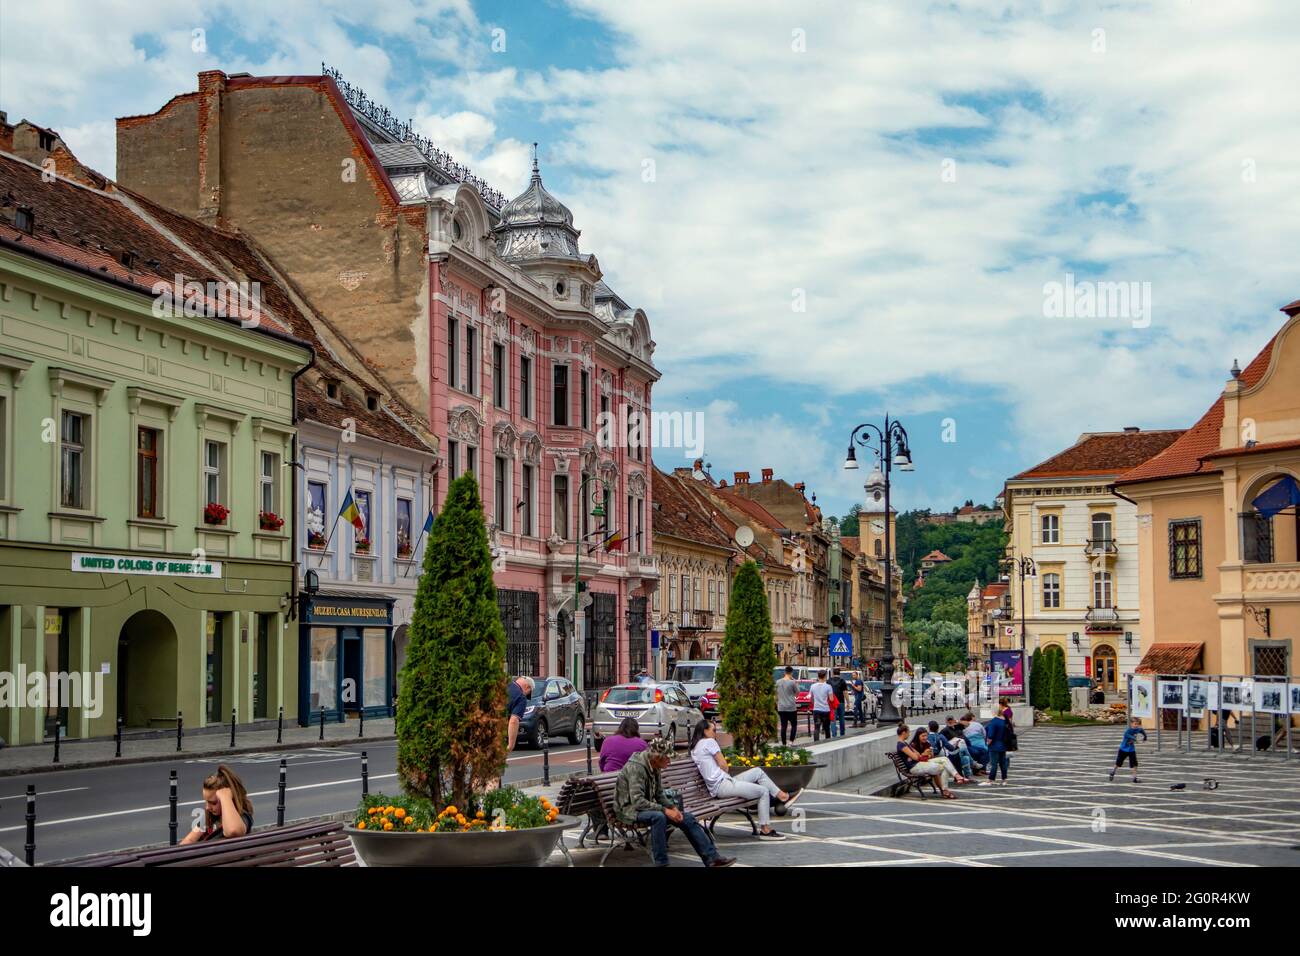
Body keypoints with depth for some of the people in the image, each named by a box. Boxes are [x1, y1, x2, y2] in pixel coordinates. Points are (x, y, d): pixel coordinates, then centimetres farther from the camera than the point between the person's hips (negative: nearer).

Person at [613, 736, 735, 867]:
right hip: (629, 810, -9)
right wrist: (665, 810, -29)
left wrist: (672, 808, -6)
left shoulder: (655, 768, 4)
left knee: (687, 818, -2)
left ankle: (712, 858, 1)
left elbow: (659, 795, 13)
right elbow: (637, 801, -31)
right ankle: (661, 864, -30)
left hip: (648, 808, 9)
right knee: (658, 817, -38)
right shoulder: (636, 768, -24)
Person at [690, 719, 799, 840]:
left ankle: (782, 797, 12)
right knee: (764, 791, -11)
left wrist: (726, 769, 7)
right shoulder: (709, 742, -8)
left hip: (715, 788, 10)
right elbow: (723, 765, -6)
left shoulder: (694, 749, 18)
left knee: (757, 771, 17)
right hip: (722, 785, -10)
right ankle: (765, 830, -8)